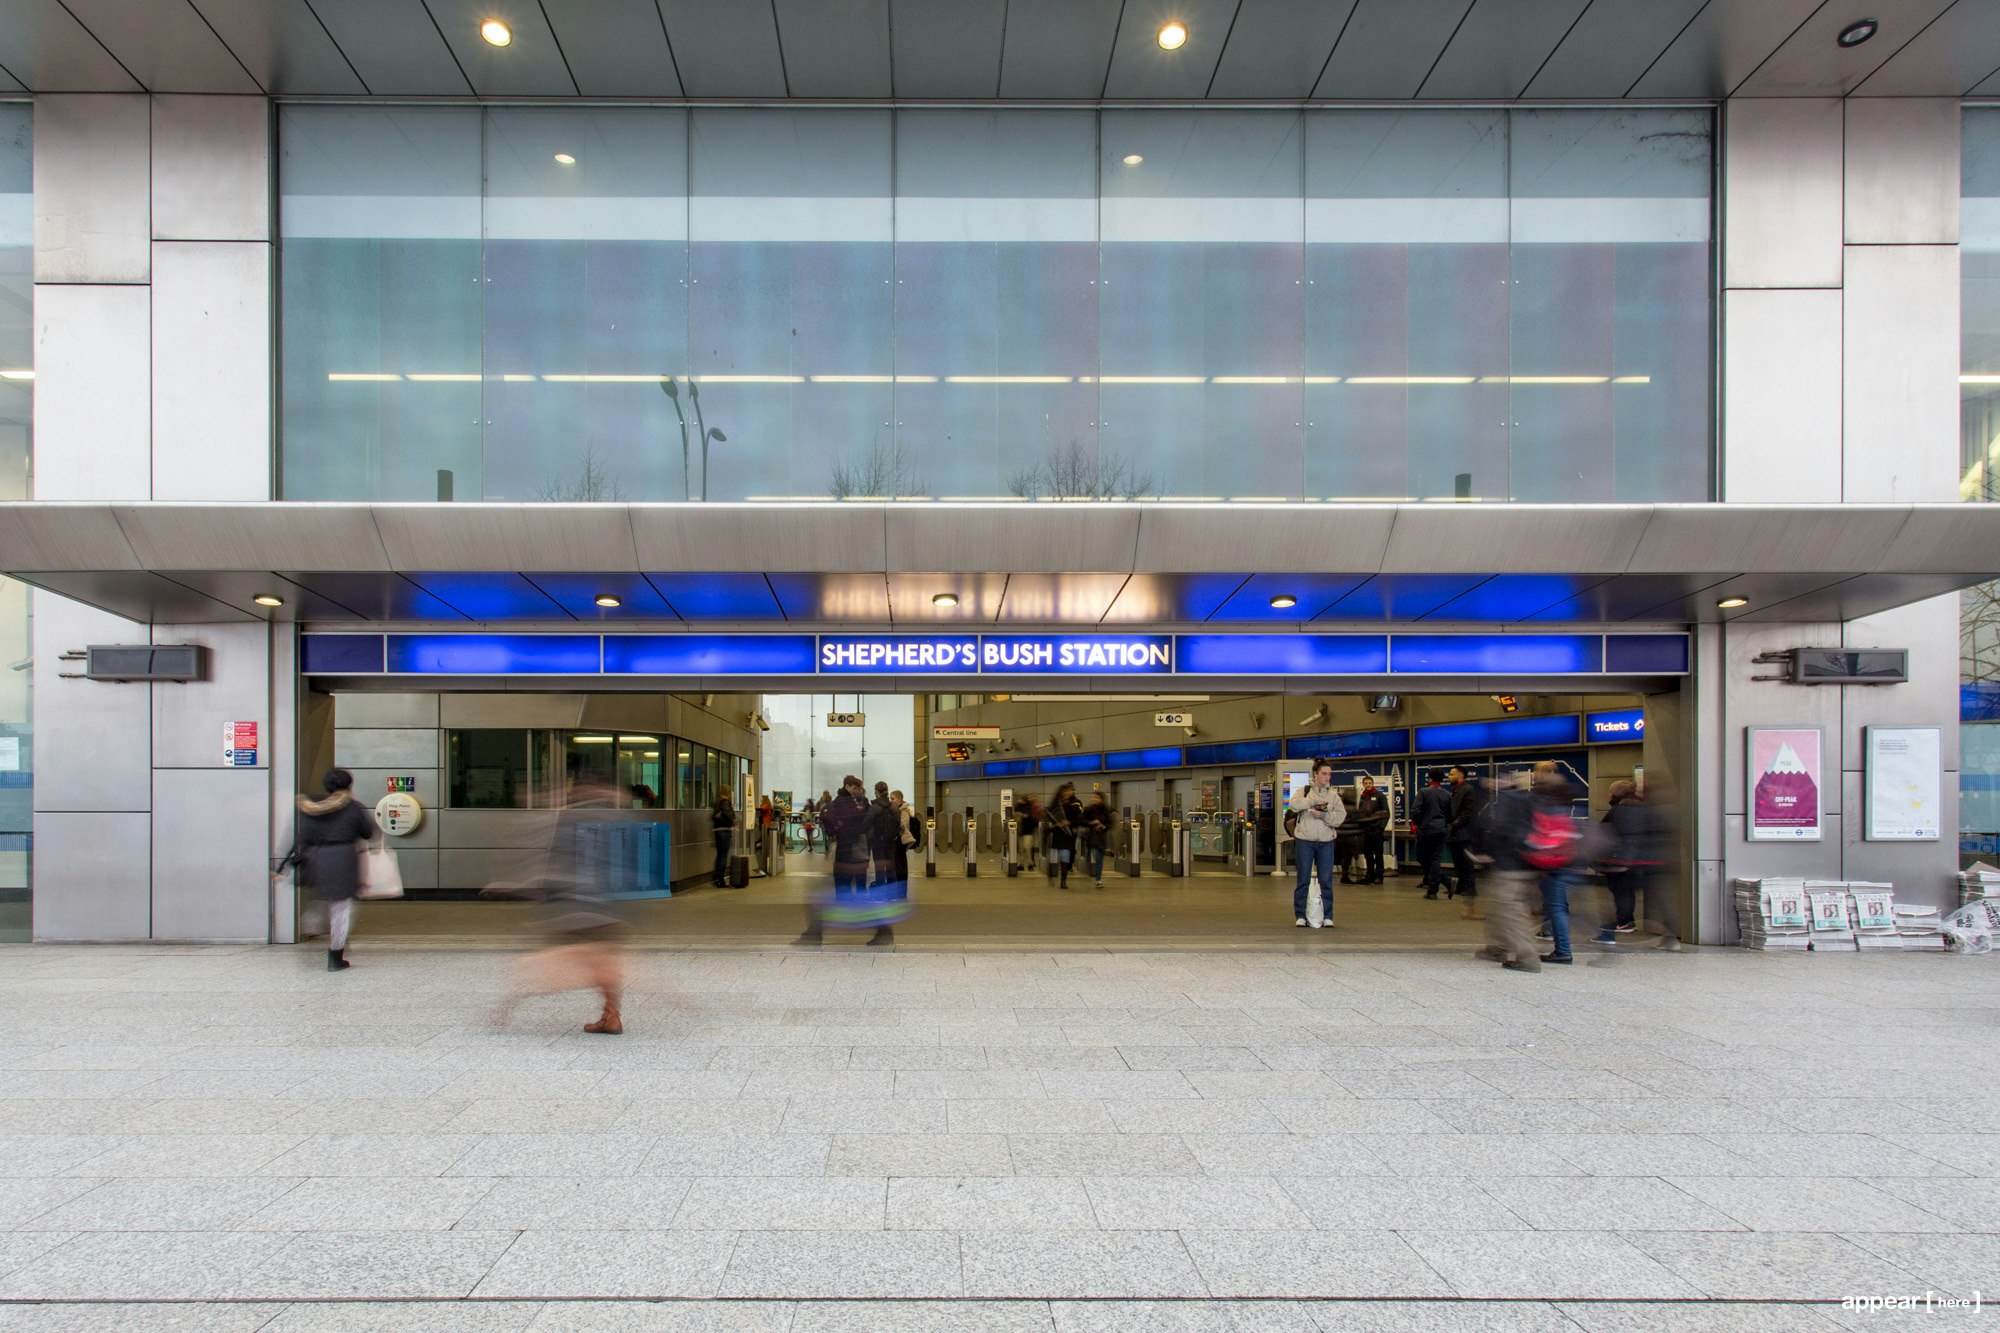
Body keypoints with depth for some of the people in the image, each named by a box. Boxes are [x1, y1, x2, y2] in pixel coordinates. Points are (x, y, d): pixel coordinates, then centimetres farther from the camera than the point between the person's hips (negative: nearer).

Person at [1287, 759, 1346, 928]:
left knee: (1326, 880, 3)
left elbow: (1340, 816, -4)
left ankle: (1327, 916, 11)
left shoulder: (1333, 795, 8)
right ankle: (1300, 916, 11)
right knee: (1303, 880, 3)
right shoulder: (1304, 791, 4)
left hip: (1326, 842, 2)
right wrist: (1313, 801, -17)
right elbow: (1294, 805, -14)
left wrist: (1323, 815, -17)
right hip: (1305, 840, -2)